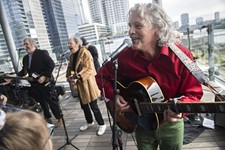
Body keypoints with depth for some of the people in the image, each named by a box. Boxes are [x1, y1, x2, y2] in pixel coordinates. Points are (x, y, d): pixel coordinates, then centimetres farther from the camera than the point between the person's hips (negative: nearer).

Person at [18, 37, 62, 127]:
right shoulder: (25, 58, 12)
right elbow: (24, 71, 15)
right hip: (34, 84, 7)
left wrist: (44, 76, -23)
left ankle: (59, 119, 15)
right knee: (42, 102, 16)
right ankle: (48, 118, 32)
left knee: (52, 101, 1)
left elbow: (51, 65, -16)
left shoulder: (42, 53, -8)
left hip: (45, 82, -6)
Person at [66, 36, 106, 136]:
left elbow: (88, 69, -22)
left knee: (93, 106, -1)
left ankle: (102, 124, 17)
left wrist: (78, 77, -29)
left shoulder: (85, 53, -14)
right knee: (84, 105, 18)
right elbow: (70, 68, 13)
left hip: (87, 83, -8)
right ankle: (89, 122, 39)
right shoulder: (72, 55, 12)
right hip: (79, 85, 8)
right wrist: (69, 77, -6)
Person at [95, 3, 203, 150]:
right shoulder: (125, 56, -16)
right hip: (141, 124, 2)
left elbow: (193, 92, -15)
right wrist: (113, 95, -17)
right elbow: (102, 76, -2)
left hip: (170, 124, -1)